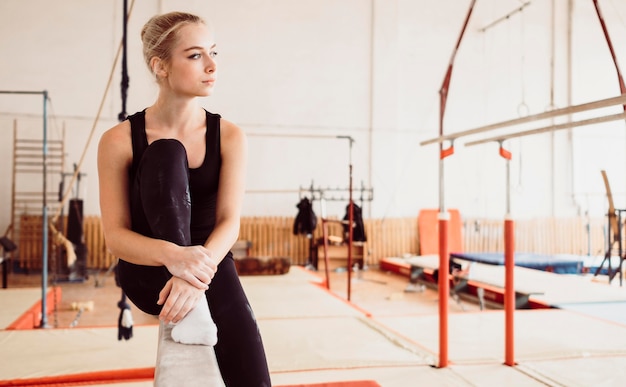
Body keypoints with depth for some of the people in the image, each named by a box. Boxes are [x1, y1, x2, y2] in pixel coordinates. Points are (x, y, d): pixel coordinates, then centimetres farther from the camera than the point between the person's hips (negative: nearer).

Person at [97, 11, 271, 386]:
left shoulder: (229, 136, -4)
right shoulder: (119, 140, -7)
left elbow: (229, 222, -13)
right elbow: (116, 235, -11)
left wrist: (198, 271, -34)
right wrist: (172, 256, -32)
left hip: (210, 267, 0)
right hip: (148, 273, 0)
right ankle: (192, 308, -28)